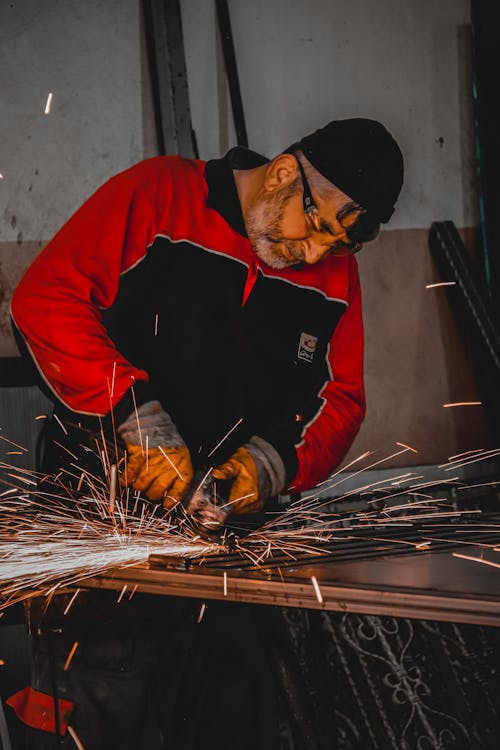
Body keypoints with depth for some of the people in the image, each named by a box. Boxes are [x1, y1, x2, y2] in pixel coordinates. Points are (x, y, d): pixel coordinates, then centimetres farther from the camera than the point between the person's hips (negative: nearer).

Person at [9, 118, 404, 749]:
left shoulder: (335, 274, 7)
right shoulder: (157, 195, -7)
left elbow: (341, 399, 9)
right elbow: (44, 299, -14)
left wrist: (276, 459, -11)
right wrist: (139, 413, -22)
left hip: (235, 510, 3)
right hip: (97, 500, -3)